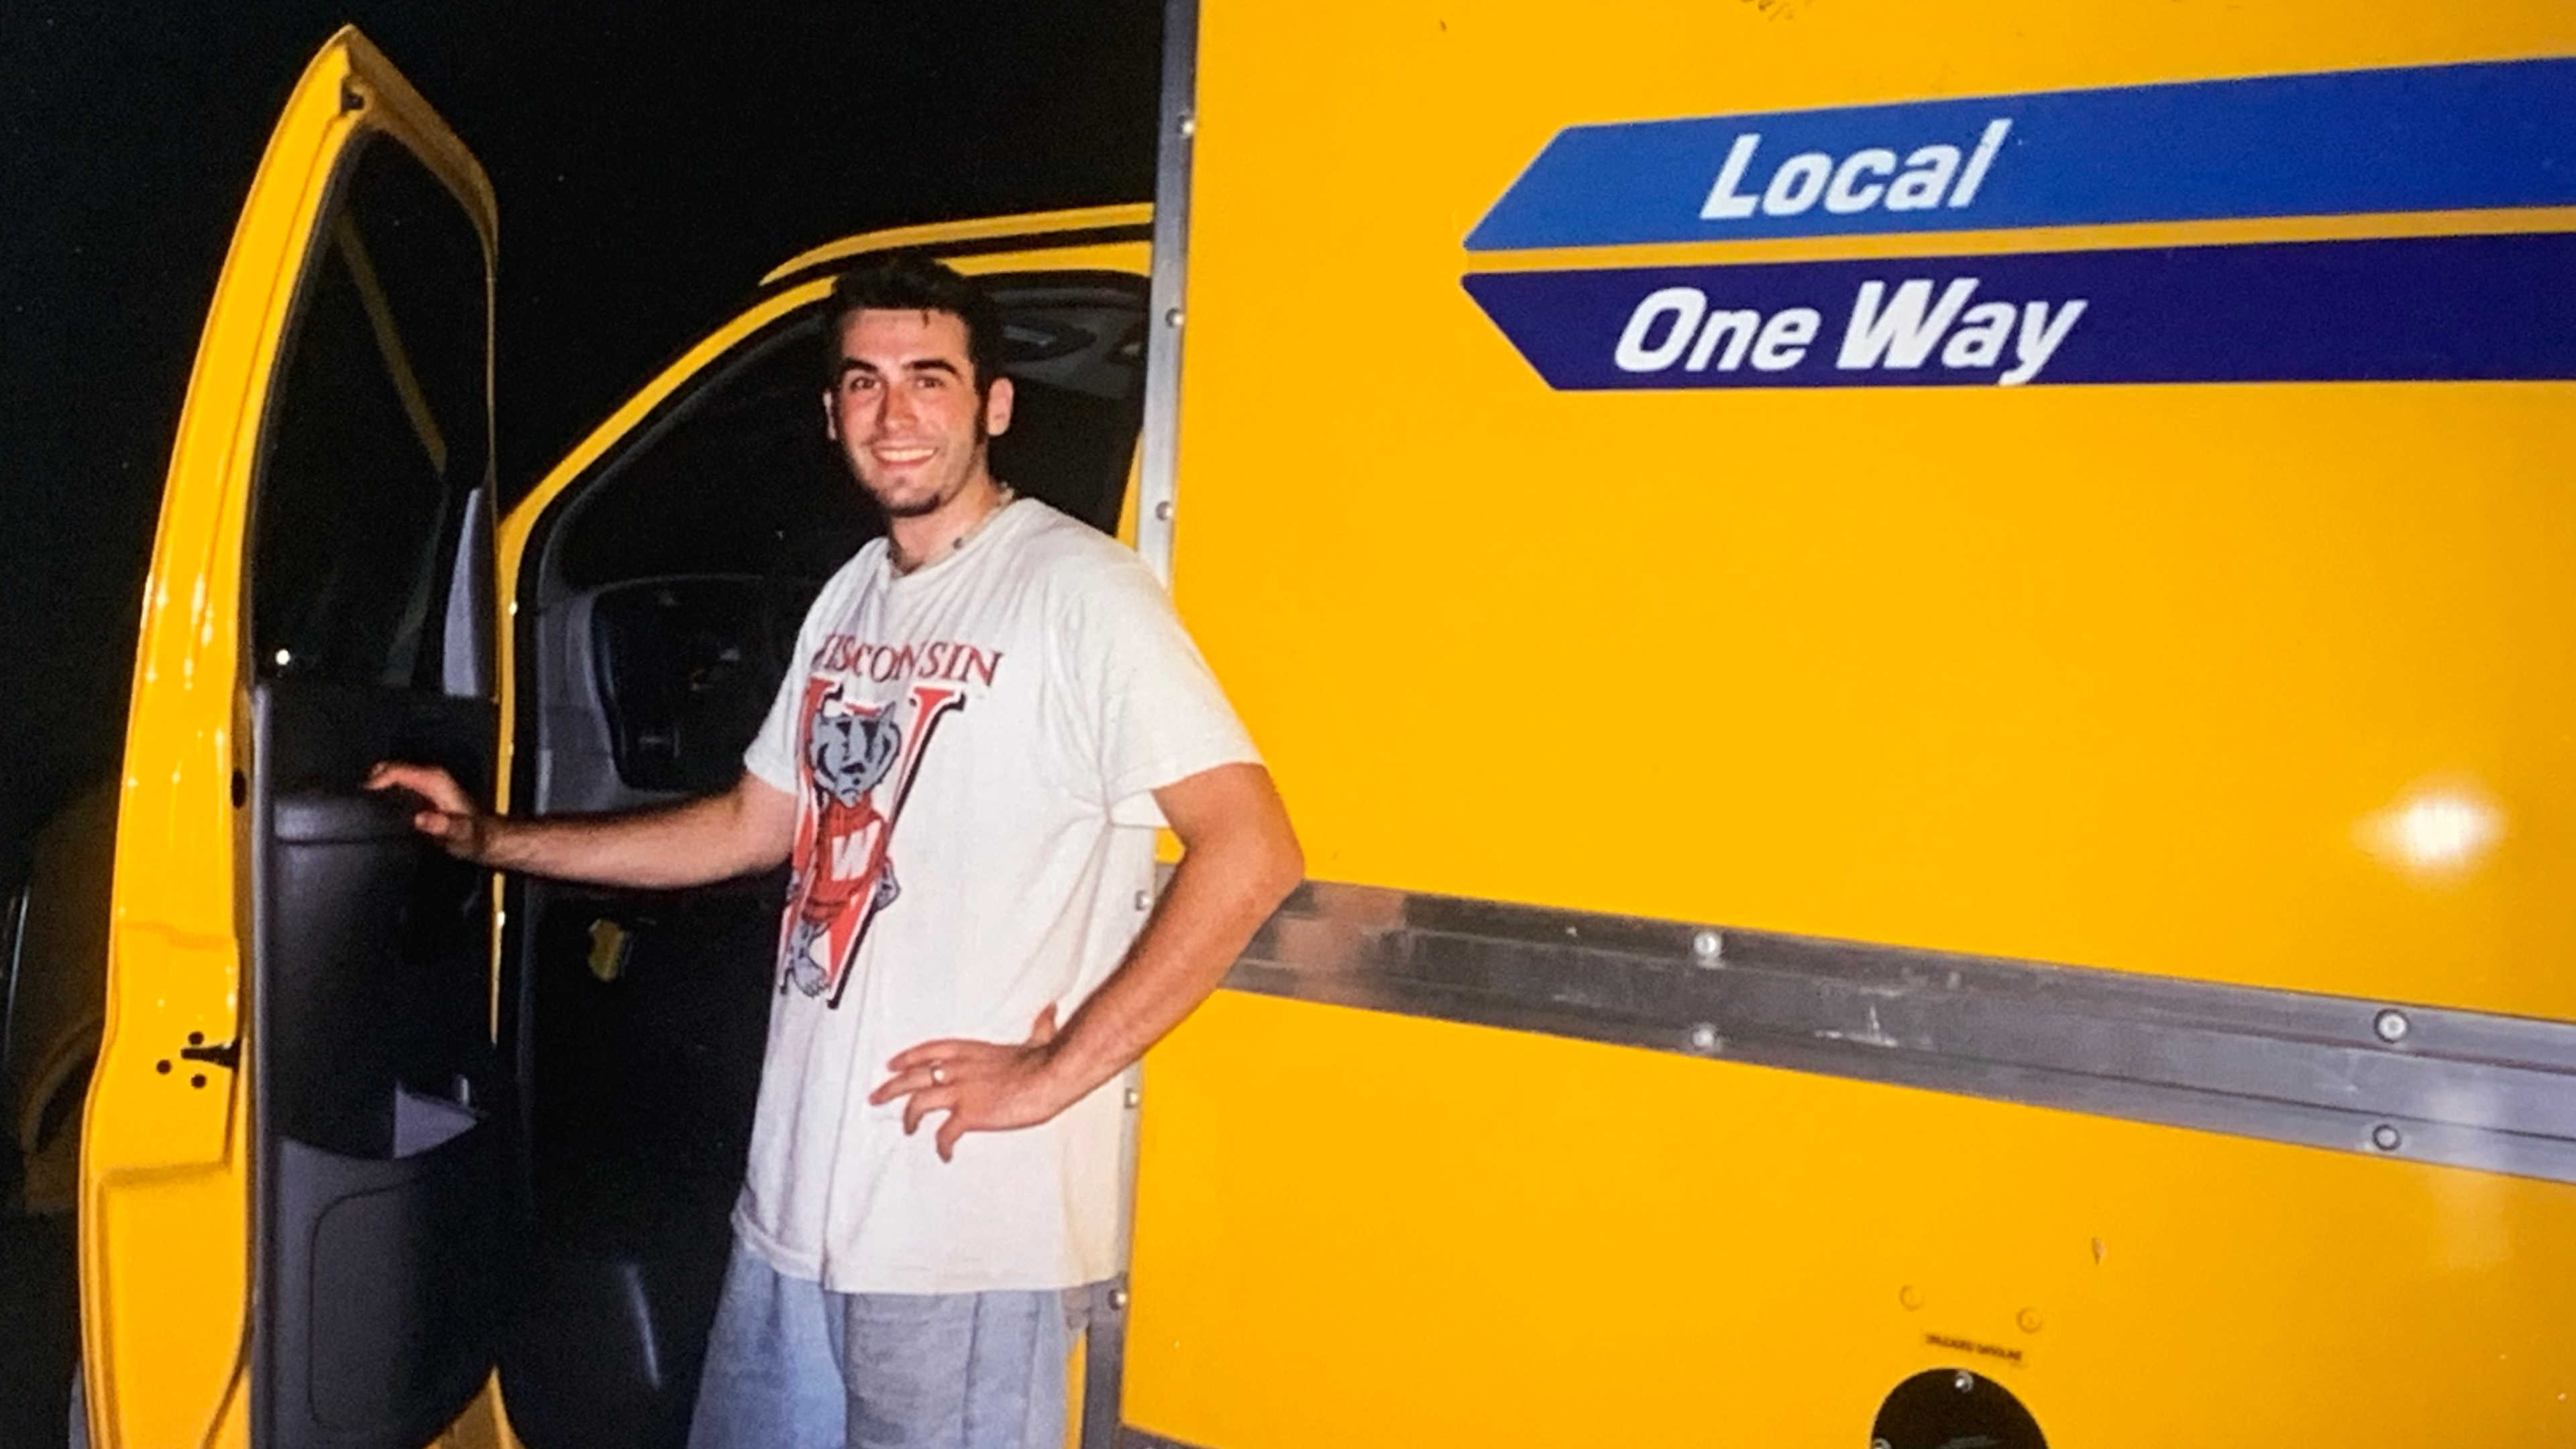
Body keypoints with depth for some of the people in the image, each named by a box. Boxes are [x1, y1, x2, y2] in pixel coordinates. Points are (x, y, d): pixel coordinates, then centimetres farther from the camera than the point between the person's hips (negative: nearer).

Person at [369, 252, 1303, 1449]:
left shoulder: (1077, 591, -12)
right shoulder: (851, 601, 12)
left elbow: (1251, 851, -18)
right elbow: (755, 826, 22)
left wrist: (1055, 1073, -18)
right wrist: (493, 841, 21)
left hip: (970, 1225, -7)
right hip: (795, 1196, 8)